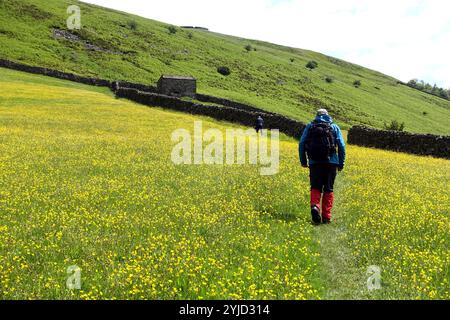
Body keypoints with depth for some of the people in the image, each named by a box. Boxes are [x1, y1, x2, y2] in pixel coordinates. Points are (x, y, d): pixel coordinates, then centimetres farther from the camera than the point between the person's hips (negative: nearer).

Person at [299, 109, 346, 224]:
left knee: (315, 187, 5)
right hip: (331, 162, 0)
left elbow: (301, 144, 3)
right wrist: (341, 163, 7)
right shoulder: (334, 127, 11)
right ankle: (326, 217, 4)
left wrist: (303, 161, 9)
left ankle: (315, 206, -24)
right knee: (328, 189, 8)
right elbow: (341, 146, 3)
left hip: (315, 162, 0)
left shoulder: (310, 126, 11)